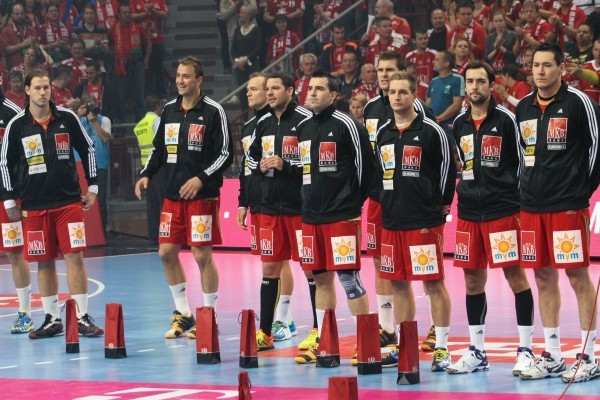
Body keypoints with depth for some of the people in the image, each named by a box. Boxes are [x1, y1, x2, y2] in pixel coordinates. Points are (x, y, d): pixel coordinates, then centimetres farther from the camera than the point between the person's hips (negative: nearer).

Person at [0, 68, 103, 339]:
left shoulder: (67, 118, 1)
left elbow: (88, 149, 11)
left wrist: (92, 188, 10)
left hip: (68, 200, 0)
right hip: (34, 205, 0)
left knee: (75, 257, -7)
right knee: (44, 262, 5)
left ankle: (82, 318, -3)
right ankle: (52, 319, 13)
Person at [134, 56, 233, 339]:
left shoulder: (213, 112, -7)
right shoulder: (169, 110, 11)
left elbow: (225, 154, -9)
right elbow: (159, 149, 19)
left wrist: (201, 179, -19)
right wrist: (146, 174, 4)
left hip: (202, 196, -6)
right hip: (172, 196, 6)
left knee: (202, 255, -6)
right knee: (166, 252, 6)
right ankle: (182, 314, 19)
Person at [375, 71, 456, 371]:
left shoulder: (431, 130, -6)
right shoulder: (383, 133, 11)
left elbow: (448, 166, -3)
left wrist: (442, 204, -1)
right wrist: (384, 201, 16)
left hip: (425, 220, -6)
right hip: (392, 220, 6)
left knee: (433, 282, -4)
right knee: (398, 282, 10)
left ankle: (441, 348, 1)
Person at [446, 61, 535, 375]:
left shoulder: (505, 119, -5)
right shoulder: (459, 124, 10)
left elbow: (521, 161, -3)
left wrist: (519, 197, -5)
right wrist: (462, 190, 14)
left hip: (503, 210, -5)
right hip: (469, 212, 5)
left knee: (515, 276, -6)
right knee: (473, 281, 8)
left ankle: (526, 350, -1)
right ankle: (476, 353, 16)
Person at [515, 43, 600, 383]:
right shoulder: (524, 107, 11)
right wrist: (524, 190, 13)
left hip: (568, 205, -6)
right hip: (532, 207, 6)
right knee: (544, 278, 9)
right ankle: (552, 357, 16)